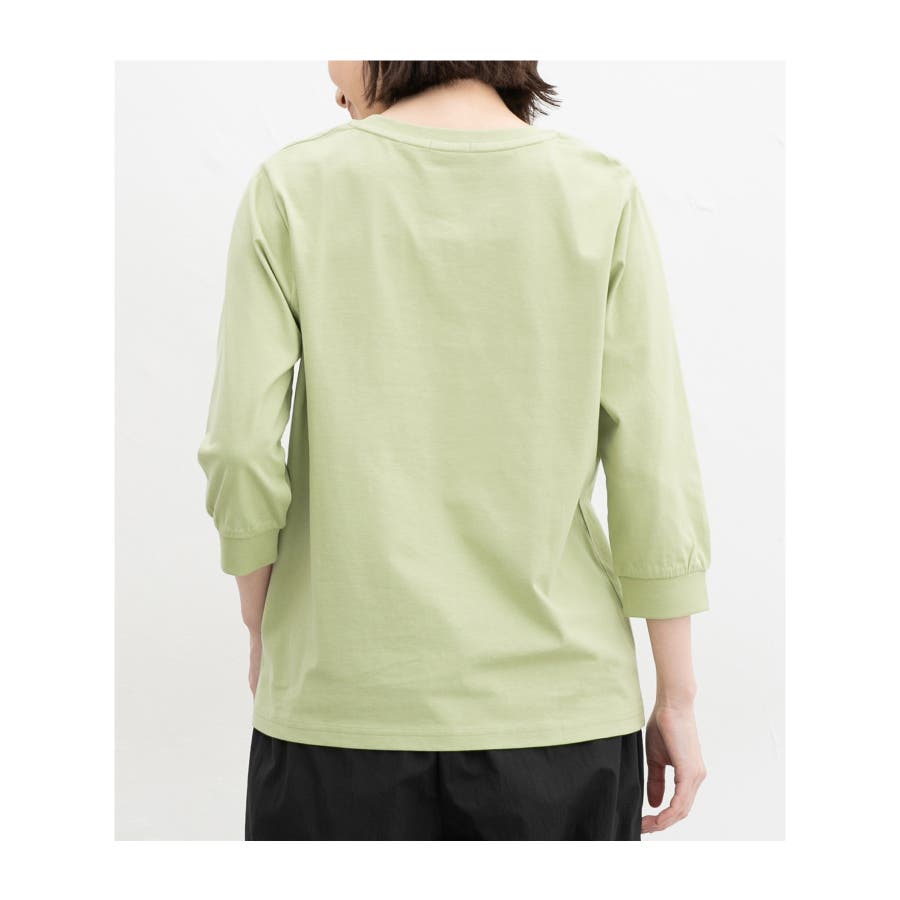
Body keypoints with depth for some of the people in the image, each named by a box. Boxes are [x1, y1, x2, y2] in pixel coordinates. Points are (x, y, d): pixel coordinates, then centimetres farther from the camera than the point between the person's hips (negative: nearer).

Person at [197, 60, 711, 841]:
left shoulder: (293, 190, -5)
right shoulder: (601, 196, -3)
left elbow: (241, 451, -7)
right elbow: (652, 467, -5)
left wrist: (263, 635, 9)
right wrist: (677, 701, 3)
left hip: (348, 701, 0)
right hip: (557, 700, 1)